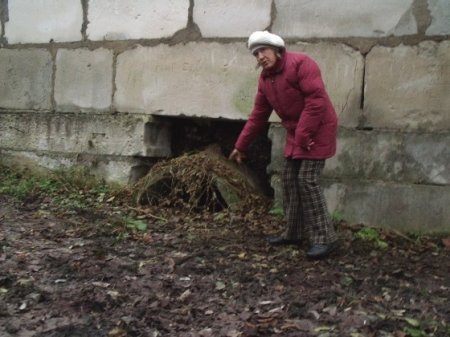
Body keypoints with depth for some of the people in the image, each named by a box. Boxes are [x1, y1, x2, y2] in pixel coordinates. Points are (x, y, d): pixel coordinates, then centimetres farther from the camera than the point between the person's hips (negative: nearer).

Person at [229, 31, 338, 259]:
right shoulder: (265, 79, 9)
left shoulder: (300, 63, -17)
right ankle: (293, 233, 21)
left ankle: (325, 238, -7)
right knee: (290, 181, 9)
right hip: (294, 134, 8)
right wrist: (241, 145, 13)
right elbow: (258, 115, 14)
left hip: (317, 130, -8)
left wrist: (303, 135, -24)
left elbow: (316, 100, -24)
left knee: (307, 180, -13)